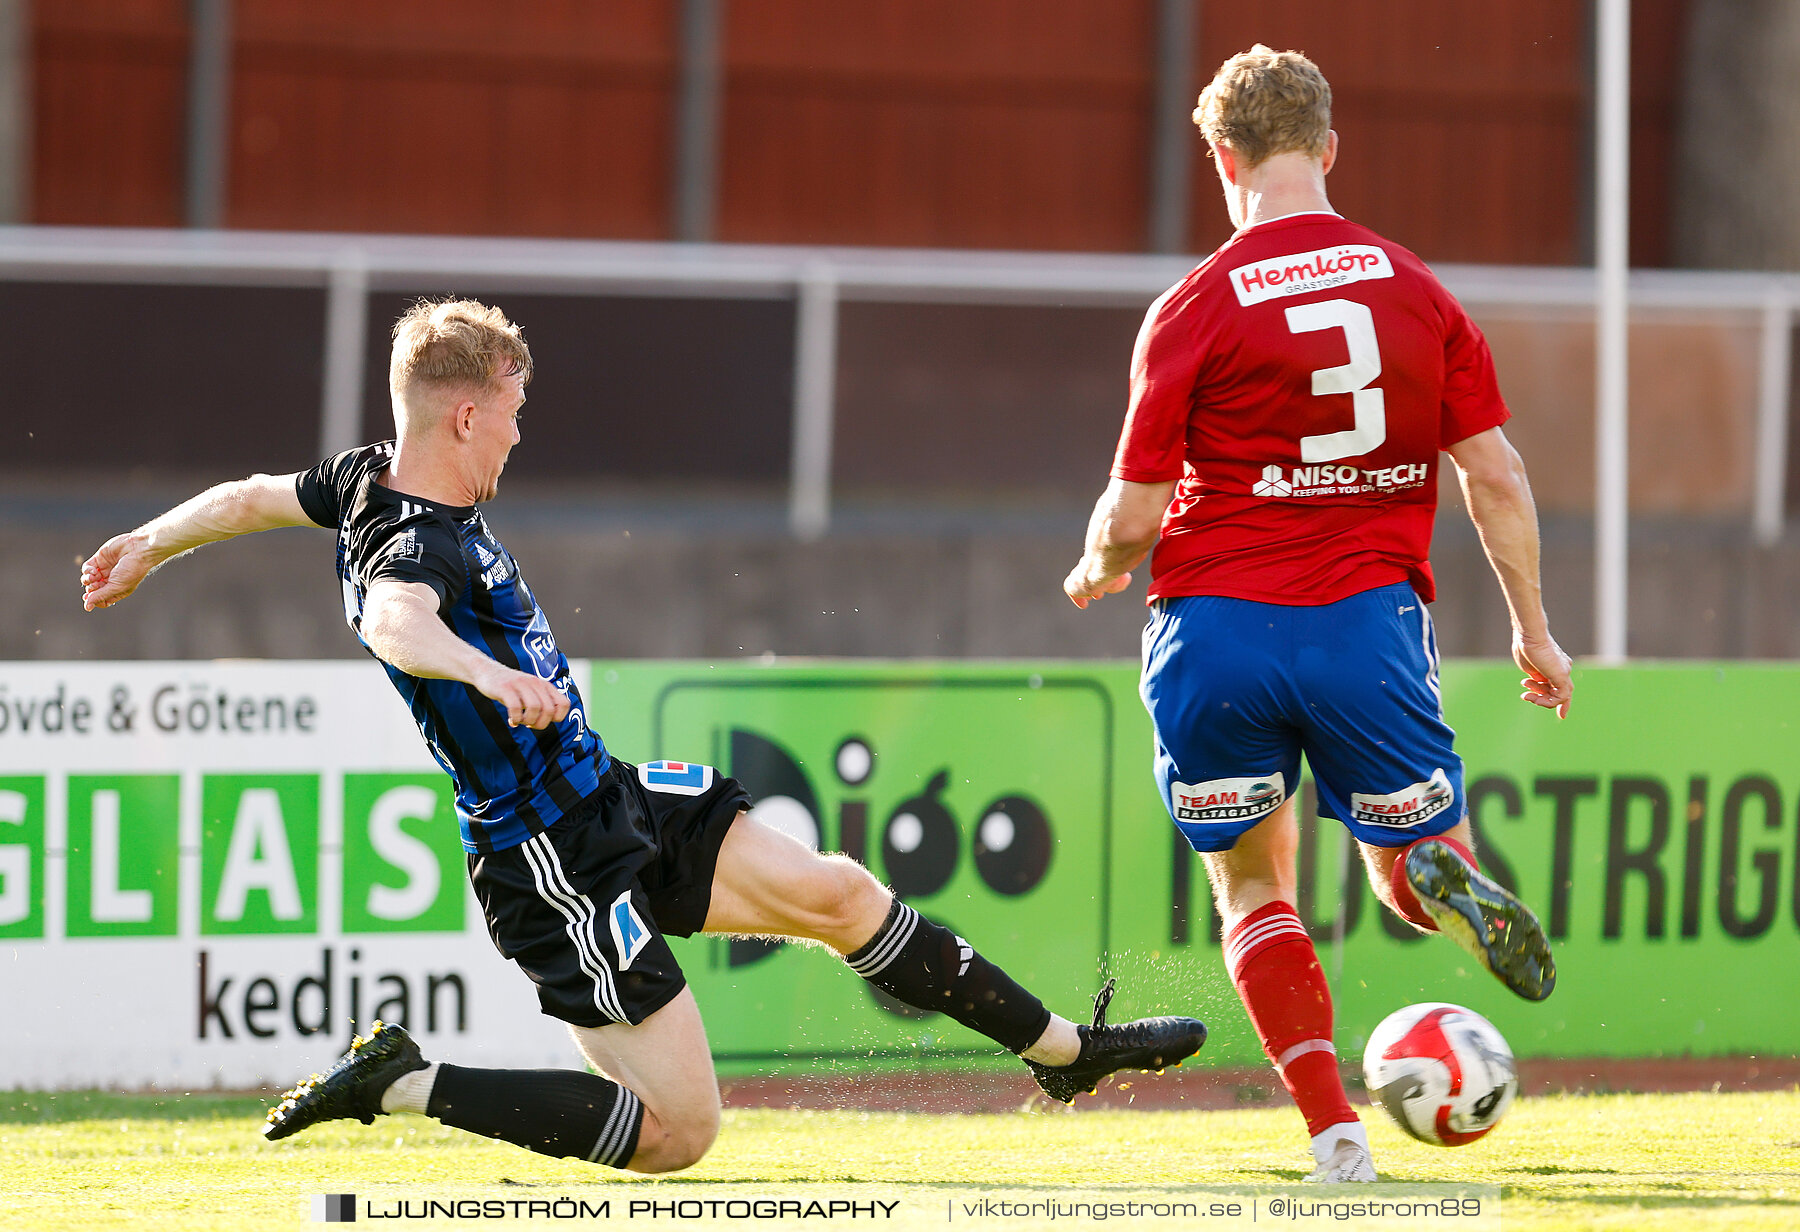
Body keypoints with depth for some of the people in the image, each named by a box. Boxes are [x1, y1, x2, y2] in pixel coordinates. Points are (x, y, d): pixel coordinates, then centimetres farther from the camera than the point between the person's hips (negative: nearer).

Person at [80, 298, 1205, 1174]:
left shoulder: (376, 481, 4)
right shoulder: (416, 547, -25)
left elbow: (257, 496, 22)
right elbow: (392, 617, -49)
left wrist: (147, 548, 41)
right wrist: (484, 672, -68)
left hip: (615, 802, 11)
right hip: (554, 865, -11)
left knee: (837, 894, 10)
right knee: (678, 1133, -11)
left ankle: (1062, 1049, 24)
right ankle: (397, 1086, -2)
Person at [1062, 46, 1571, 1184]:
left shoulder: (1193, 312, -3)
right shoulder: (1417, 290, 5)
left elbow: (1132, 517, -2)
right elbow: (1496, 476, 4)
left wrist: (1097, 570, 21)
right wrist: (1533, 629, 14)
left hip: (1216, 621, -1)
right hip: (1370, 618, 1)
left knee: (1254, 890, 14)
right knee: (1413, 869, 15)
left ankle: (1334, 1131, -3)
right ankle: (1448, 880, -25)